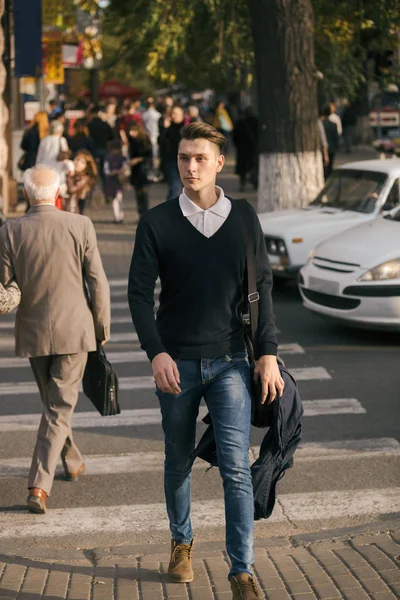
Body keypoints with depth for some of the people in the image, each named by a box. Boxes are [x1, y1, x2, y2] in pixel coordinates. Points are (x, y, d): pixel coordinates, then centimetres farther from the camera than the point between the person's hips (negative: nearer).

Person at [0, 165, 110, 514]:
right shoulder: (80, 226, -10)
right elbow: (98, 283, -6)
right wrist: (102, 328, 5)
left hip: (33, 333, 2)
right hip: (74, 329, -2)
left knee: (53, 402, 22)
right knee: (60, 407, 3)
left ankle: (73, 462, 42)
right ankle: (39, 486, -8)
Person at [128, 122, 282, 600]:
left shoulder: (243, 217, 4)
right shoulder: (157, 222, -1)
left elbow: (261, 287, 7)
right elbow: (139, 292, -3)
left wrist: (268, 353, 0)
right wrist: (156, 353, -16)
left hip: (230, 362, 0)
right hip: (177, 362, 0)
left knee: (236, 466, -8)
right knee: (179, 461, 13)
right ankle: (181, 542, 36)